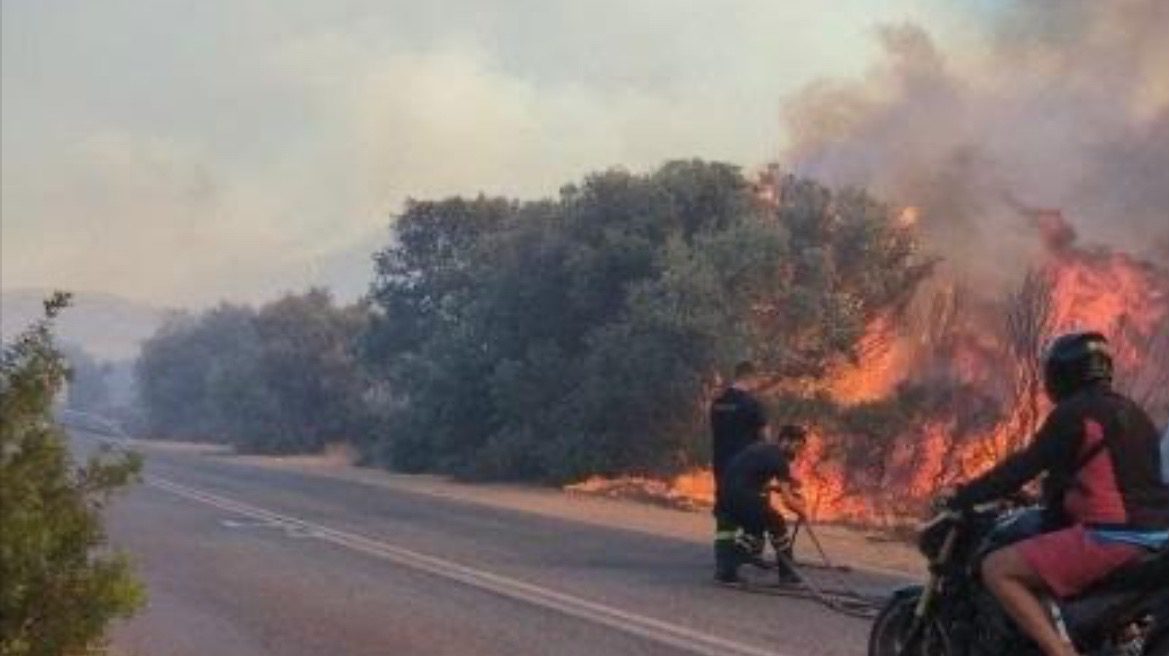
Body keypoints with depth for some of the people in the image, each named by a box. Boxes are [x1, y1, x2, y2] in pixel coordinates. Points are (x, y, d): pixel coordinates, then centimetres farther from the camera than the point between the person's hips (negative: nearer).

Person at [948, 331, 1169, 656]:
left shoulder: (1073, 412, -6)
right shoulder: (1131, 413, 20)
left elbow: (1025, 466, -7)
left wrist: (962, 498, 1)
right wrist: (1049, 499, 40)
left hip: (1113, 537, -9)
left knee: (998, 570, -7)